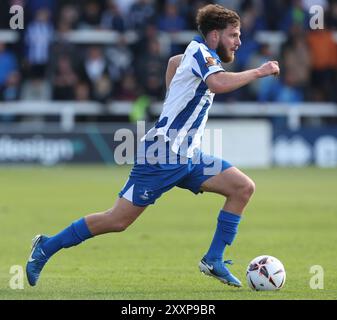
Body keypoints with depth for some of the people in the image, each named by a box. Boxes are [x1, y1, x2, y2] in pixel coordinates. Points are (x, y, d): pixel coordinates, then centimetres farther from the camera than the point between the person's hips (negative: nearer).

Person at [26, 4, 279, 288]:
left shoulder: (200, 54, 14)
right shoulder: (200, 51, -12)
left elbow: (174, 61, 36)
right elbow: (218, 83, -33)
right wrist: (258, 72, -24)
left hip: (188, 157, 9)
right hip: (163, 155, -9)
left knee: (244, 187, -3)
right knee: (118, 220, -6)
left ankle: (214, 260, 1)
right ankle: (47, 247, 10)